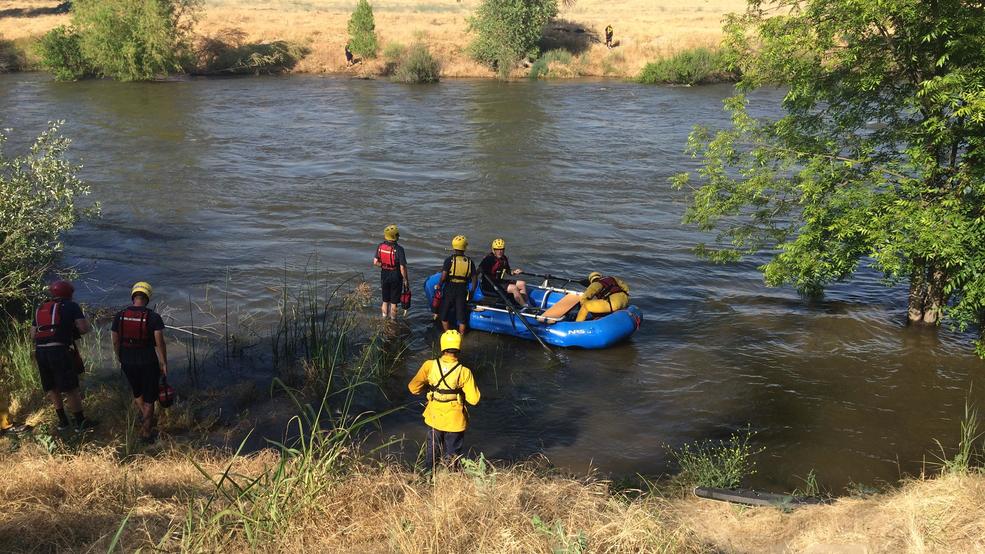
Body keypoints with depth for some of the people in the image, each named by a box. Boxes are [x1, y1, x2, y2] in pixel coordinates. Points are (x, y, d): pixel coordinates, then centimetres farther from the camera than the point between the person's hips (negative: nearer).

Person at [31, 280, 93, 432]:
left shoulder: (40, 309, 18)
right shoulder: (71, 306, 2)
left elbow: (33, 334, 17)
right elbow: (84, 328, -8)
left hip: (40, 351, 6)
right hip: (60, 351, -6)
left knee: (52, 388, 17)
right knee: (70, 389, 2)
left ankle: (62, 421, 26)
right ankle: (80, 422, 9)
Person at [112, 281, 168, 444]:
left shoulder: (119, 316, -5)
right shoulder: (154, 317, -14)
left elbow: (115, 341, 2)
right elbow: (159, 342, -15)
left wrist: (119, 358, 17)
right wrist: (164, 363, -5)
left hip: (128, 362, 3)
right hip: (149, 362, -3)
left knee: (137, 394, 26)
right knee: (149, 398, 11)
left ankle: (147, 422, 38)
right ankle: (146, 433, 16)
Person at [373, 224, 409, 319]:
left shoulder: (380, 246, -7)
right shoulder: (399, 249, -22)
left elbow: (375, 262, -4)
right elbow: (402, 267, -20)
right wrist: (406, 280, -9)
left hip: (384, 275, 5)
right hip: (396, 276, -4)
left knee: (385, 300, 19)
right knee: (394, 301, 10)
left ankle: (385, 318, 29)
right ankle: (393, 319, 21)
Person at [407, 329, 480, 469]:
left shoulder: (429, 366, -17)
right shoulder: (464, 372, -21)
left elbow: (413, 388, -11)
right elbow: (474, 399, -17)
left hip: (434, 417, 2)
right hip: (455, 421, -2)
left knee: (432, 451, 25)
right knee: (452, 455, 18)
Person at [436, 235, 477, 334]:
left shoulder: (449, 260, -12)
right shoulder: (469, 261, -3)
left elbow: (443, 276, -19)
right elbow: (474, 278, -1)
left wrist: (439, 286, -4)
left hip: (449, 290, -2)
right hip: (462, 291, 2)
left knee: (445, 316, 14)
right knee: (462, 317, 13)